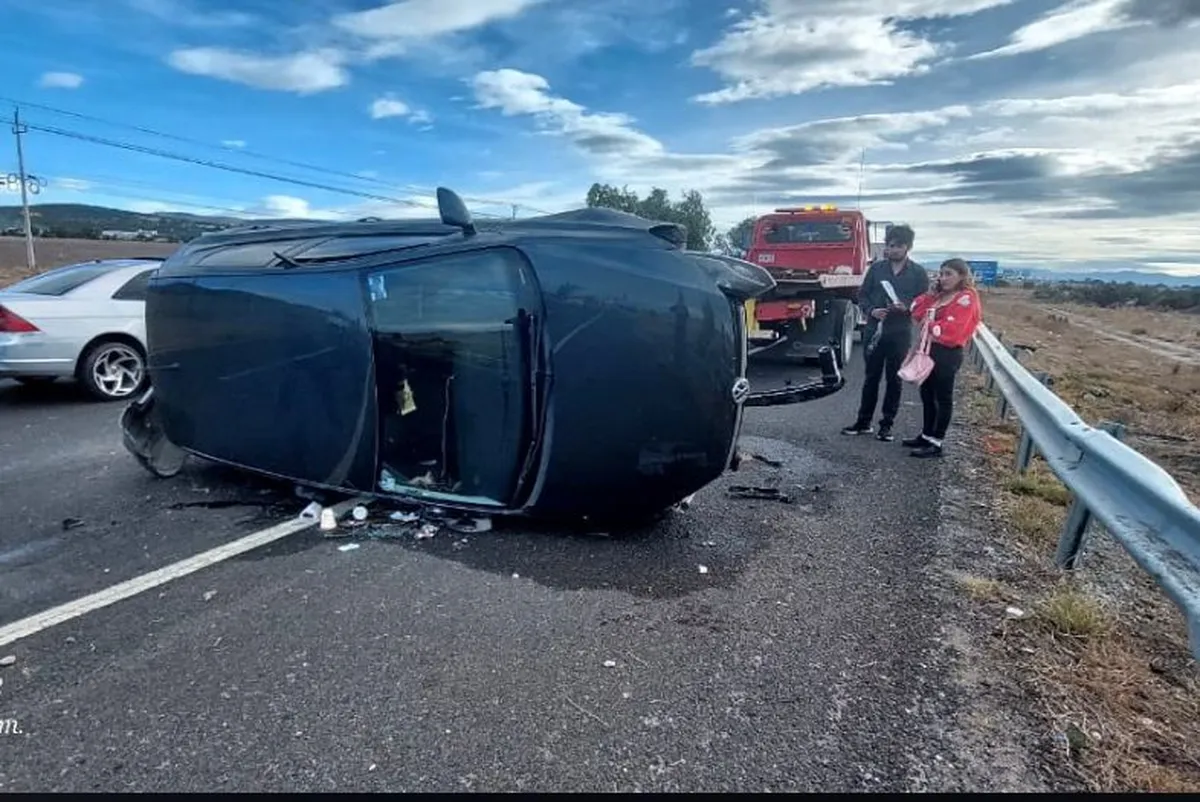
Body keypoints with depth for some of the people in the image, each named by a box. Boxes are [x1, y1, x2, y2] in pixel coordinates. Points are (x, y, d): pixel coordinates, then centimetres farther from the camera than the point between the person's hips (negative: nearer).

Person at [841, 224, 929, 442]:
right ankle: (863, 421, 19)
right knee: (871, 377, 10)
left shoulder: (919, 273, 0)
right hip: (874, 330, 2)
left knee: (894, 379, 6)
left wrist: (906, 307, -20)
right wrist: (871, 310, -12)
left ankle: (886, 425, 15)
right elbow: (862, 295, 7)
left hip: (900, 334, -1)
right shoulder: (876, 268, 5)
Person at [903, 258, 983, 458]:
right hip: (930, 350, 9)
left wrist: (930, 325, -9)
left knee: (943, 398, -1)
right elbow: (917, 313, 12)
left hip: (947, 354, -9)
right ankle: (926, 435, 27)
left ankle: (936, 443, 5)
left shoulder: (966, 299, -13)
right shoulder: (940, 295, 14)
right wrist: (929, 294, 0)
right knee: (927, 394, 15)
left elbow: (952, 329, -23)